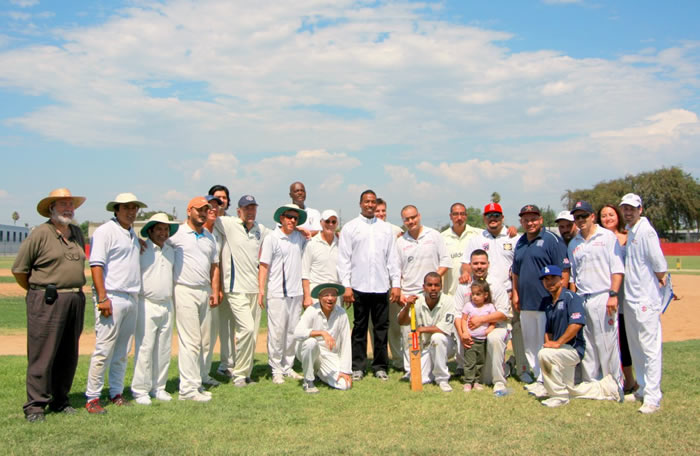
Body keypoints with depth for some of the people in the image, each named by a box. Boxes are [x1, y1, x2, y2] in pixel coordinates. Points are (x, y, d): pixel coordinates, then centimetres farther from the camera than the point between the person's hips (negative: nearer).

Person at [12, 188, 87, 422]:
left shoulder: (77, 232, 14)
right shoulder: (40, 234, -6)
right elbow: (18, 270, -3)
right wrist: (38, 291, 7)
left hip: (75, 300, 6)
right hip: (47, 301, -6)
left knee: (68, 355, 10)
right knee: (42, 355, -5)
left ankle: (60, 401, 21)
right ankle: (35, 406, 4)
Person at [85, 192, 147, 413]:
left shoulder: (132, 234, 18)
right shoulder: (105, 231, -6)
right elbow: (96, 265, -13)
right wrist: (102, 298, -18)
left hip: (131, 298, 8)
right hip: (112, 298, -8)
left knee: (122, 352, 11)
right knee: (104, 349, -6)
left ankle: (117, 393, 20)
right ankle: (92, 397, 2)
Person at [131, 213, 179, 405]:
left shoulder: (171, 250, 15)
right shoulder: (141, 250, -6)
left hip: (167, 305, 6)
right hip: (147, 305, -6)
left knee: (164, 349, 9)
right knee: (145, 348, -6)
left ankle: (158, 387, 19)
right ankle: (140, 390, 4)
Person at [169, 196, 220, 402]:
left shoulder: (210, 237, 17)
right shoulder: (177, 234, -3)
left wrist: (215, 291, 13)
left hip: (205, 291, 7)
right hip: (185, 291, -7)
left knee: (204, 342, 8)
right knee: (190, 341, -8)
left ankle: (198, 381, 17)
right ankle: (188, 388, -2)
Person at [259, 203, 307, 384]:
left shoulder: (299, 237, 10)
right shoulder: (272, 238, -3)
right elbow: (264, 266, -4)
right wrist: (261, 290, -10)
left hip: (296, 292, 5)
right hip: (277, 293, -5)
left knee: (293, 331, 9)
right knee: (277, 332, -3)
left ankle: (288, 367, 20)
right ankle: (276, 370, 8)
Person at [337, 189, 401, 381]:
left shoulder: (386, 228, 12)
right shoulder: (350, 227, 5)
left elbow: (392, 258, 11)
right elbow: (343, 259, 1)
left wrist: (396, 283, 4)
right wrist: (346, 286, -6)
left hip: (381, 286, 2)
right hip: (359, 286, -2)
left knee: (381, 327, 5)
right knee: (360, 328, 5)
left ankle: (380, 366, 15)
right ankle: (358, 367, 13)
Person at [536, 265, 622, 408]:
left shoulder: (571, 297, -12)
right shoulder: (549, 303, 12)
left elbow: (577, 323, -25)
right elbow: (548, 330, 17)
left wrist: (558, 343, -23)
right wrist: (548, 343, -3)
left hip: (573, 348, -9)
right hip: (562, 352, 9)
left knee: (544, 354, -33)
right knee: (571, 390, 16)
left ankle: (559, 395, -17)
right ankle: (608, 387, 33)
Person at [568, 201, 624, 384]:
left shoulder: (607, 237, 1)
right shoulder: (573, 243, 16)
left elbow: (617, 269, -5)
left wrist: (613, 295, -14)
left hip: (603, 298, -5)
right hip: (581, 300, 5)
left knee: (607, 342, -5)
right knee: (586, 344, 8)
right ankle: (590, 382, 17)